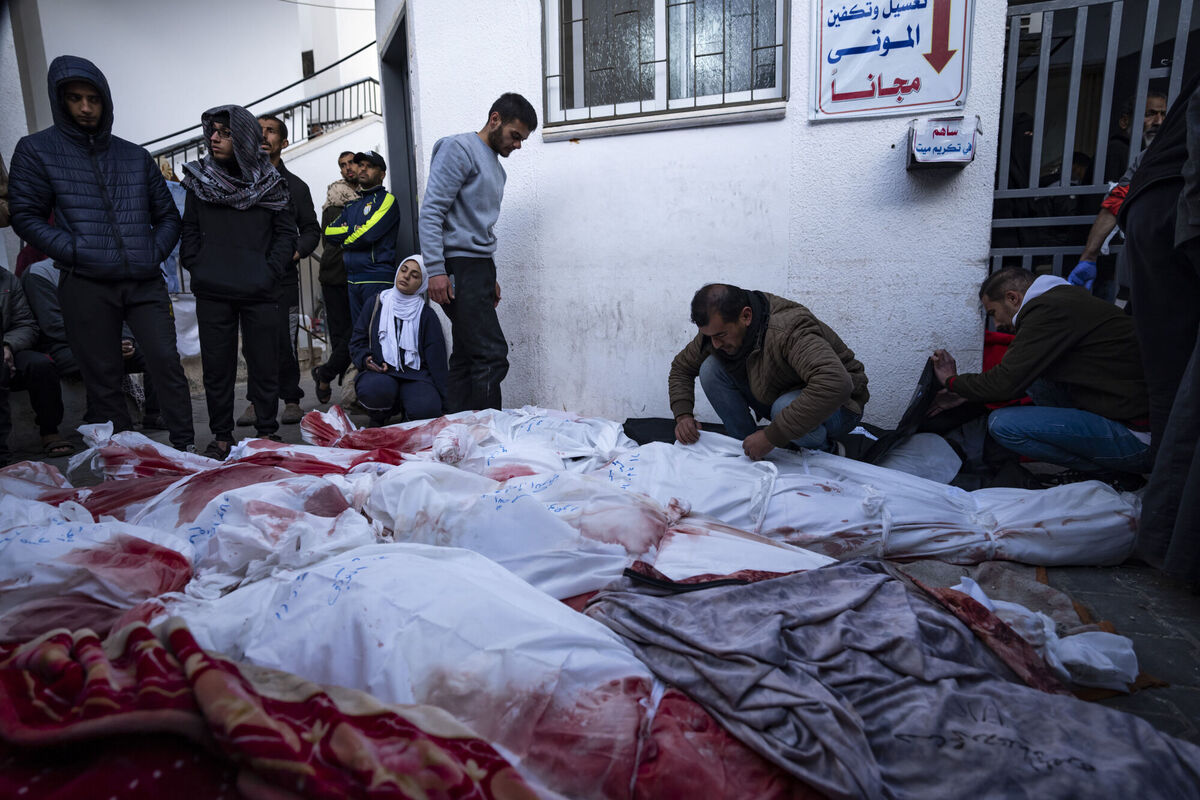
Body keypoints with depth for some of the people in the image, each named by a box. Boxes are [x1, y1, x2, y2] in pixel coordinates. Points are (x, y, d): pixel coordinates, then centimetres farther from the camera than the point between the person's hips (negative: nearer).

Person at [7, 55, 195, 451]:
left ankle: (185, 447, 0)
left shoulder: (136, 156, 14)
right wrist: (75, 252, -12)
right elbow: (25, 215, 1)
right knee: (103, 377, 3)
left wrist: (155, 254, 1)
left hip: (145, 283, 2)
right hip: (86, 285, -1)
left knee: (166, 362, -6)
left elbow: (168, 215, 18)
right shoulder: (36, 149, 7)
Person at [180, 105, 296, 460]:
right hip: (212, 295, 2)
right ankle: (221, 436, 18)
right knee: (216, 365, 6)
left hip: (260, 294, -2)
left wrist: (270, 272, -6)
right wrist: (196, 268, 1)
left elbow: (286, 233, 3)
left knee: (264, 363, 4)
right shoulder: (199, 180, 9)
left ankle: (267, 431, 17)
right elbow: (189, 230, 13)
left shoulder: (269, 182, 3)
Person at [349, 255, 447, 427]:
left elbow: (436, 360, 5)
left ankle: (405, 408, 8)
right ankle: (376, 418, 1)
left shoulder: (426, 315, 8)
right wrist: (365, 359, -8)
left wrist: (442, 402, -2)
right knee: (376, 389, -37)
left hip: (415, 374, 0)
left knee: (426, 410, -31)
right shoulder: (377, 303, 11)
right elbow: (358, 341, 16)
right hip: (379, 373, 0)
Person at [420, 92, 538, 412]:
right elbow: (430, 212, -12)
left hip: (479, 267, 9)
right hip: (459, 268, -9)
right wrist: (436, 270, -19)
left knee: (466, 356, 8)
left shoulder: (496, 167, 24)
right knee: (491, 354, -15)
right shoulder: (459, 148, -5)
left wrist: (490, 278, 22)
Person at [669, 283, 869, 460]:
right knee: (711, 368, -13)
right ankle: (746, 449, -3)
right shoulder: (718, 325, -12)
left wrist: (772, 437, -44)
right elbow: (681, 367, 4)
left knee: (786, 407, -40)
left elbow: (836, 385, -49)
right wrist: (683, 415, -15)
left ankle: (826, 451, -6)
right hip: (777, 396, 6)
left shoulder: (789, 331, -36)